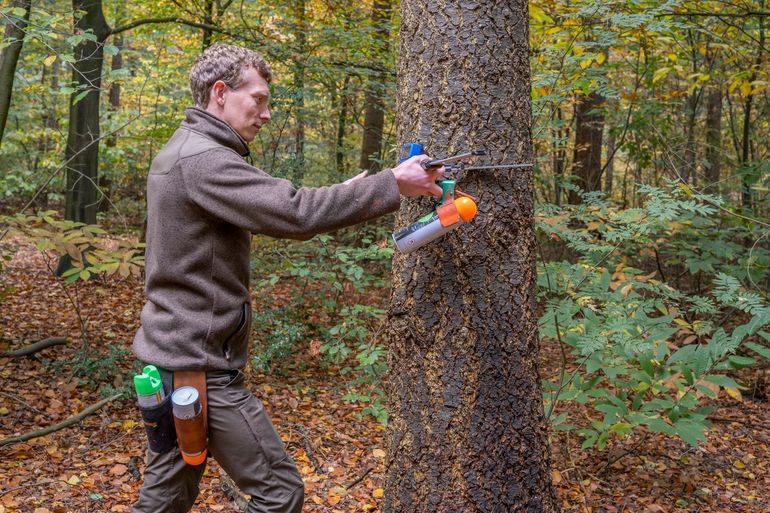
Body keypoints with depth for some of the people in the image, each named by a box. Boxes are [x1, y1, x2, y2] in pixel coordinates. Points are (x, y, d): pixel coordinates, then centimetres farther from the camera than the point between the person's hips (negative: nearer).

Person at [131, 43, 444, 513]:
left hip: (170, 353, 10)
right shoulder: (203, 159, -19)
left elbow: (271, 210, 13)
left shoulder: (181, 151, 14)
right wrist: (391, 185, -21)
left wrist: (346, 196, 1)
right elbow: (293, 213, -28)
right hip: (201, 365, -10)